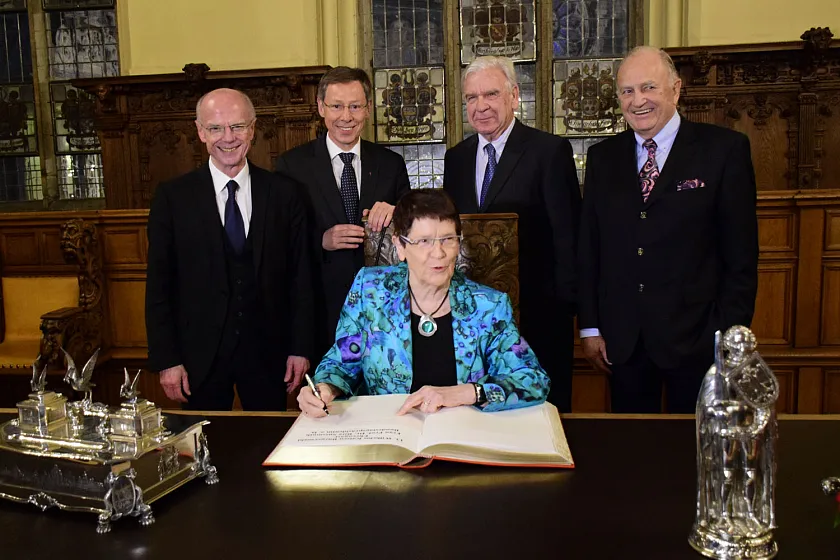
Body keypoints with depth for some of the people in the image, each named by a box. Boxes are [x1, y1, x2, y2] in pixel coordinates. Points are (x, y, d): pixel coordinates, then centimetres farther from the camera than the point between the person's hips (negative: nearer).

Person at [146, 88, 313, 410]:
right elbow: (159, 284, -2)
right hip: (199, 354, -1)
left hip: (267, 350, 1)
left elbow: (299, 277, 2)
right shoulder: (172, 197, -2)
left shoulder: (282, 194, 0)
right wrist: (166, 360, -5)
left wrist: (300, 348, 0)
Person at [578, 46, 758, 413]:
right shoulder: (602, 158, 7)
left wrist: (731, 335, -9)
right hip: (622, 339, 3)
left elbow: (741, 253, -5)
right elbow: (588, 248, 7)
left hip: (696, 338, -2)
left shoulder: (724, 149, -3)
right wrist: (589, 327, 3)